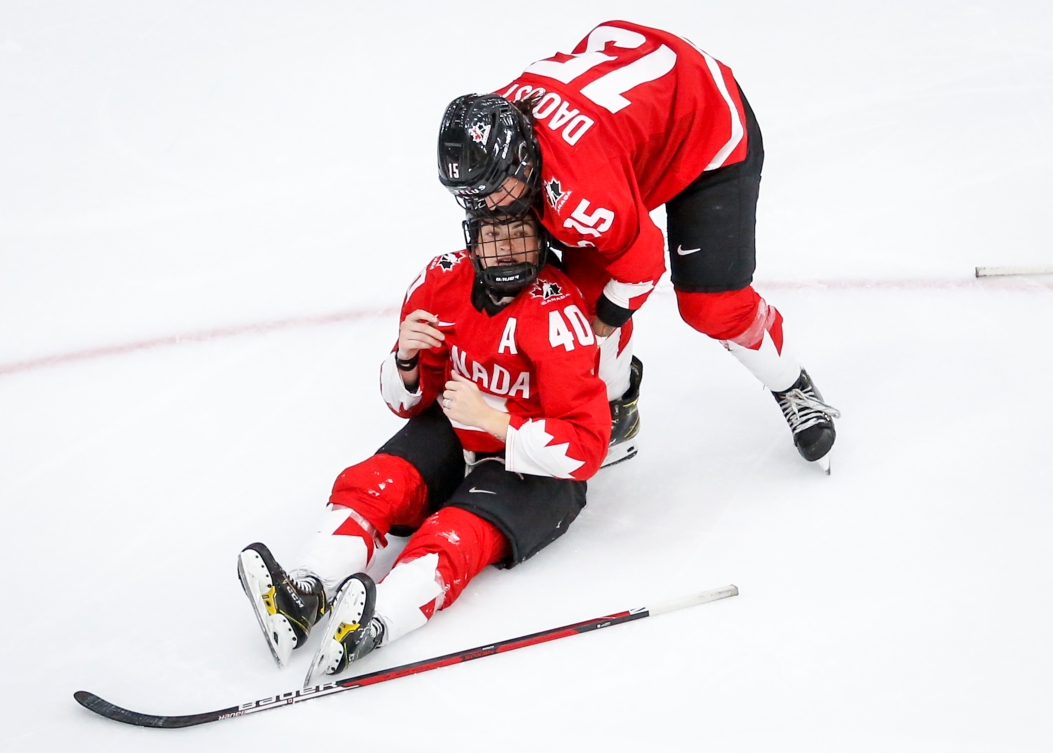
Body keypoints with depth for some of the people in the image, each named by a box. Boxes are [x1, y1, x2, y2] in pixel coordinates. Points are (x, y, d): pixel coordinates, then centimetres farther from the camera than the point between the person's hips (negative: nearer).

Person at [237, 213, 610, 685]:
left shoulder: (558, 314, -24)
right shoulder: (442, 281, -7)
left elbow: (585, 447, -27)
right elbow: (409, 400, 5)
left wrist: (491, 420, -32)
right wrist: (407, 359, -18)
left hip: (536, 468, -6)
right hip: (454, 435, 6)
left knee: (460, 532, -31)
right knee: (371, 485, -19)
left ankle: (373, 622, -56)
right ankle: (307, 590, -40)